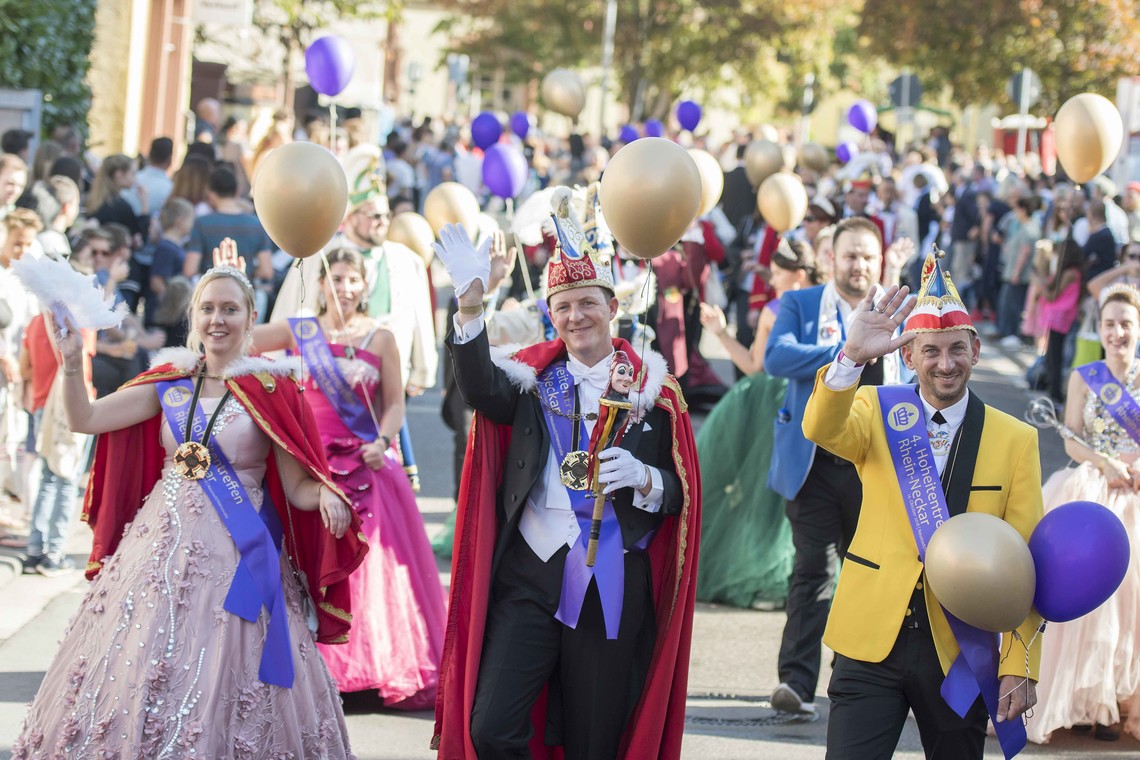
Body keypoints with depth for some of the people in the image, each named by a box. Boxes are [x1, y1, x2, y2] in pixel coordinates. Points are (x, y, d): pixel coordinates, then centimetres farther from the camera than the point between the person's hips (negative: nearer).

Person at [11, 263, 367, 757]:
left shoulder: (269, 391, -3)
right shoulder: (170, 381, 8)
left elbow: (297, 487, -3)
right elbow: (83, 419, 5)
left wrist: (327, 495, -24)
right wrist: (71, 361, -9)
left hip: (236, 558, -4)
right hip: (165, 546, 4)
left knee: (220, 685, -5)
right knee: (142, 675, 3)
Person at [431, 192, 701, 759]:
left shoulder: (652, 388, 5)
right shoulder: (533, 376, 7)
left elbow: (681, 493, 4)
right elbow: (480, 388, -15)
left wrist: (644, 478, -18)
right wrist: (471, 306, -29)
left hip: (613, 586, 0)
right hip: (530, 577, 0)